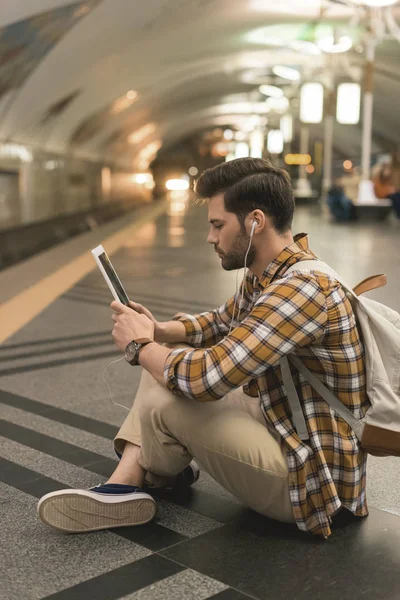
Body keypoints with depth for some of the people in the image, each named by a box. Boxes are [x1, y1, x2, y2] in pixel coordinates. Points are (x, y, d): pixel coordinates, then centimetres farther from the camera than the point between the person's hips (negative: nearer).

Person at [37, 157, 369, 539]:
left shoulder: (302, 288, -28)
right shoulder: (266, 277, 3)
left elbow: (206, 378, -34)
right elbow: (221, 323, 21)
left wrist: (140, 346, -13)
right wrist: (157, 332, 1)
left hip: (310, 478, -10)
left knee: (162, 403, -22)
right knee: (166, 363, 9)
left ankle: (147, 479, 11)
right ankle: (125, 485, -1)